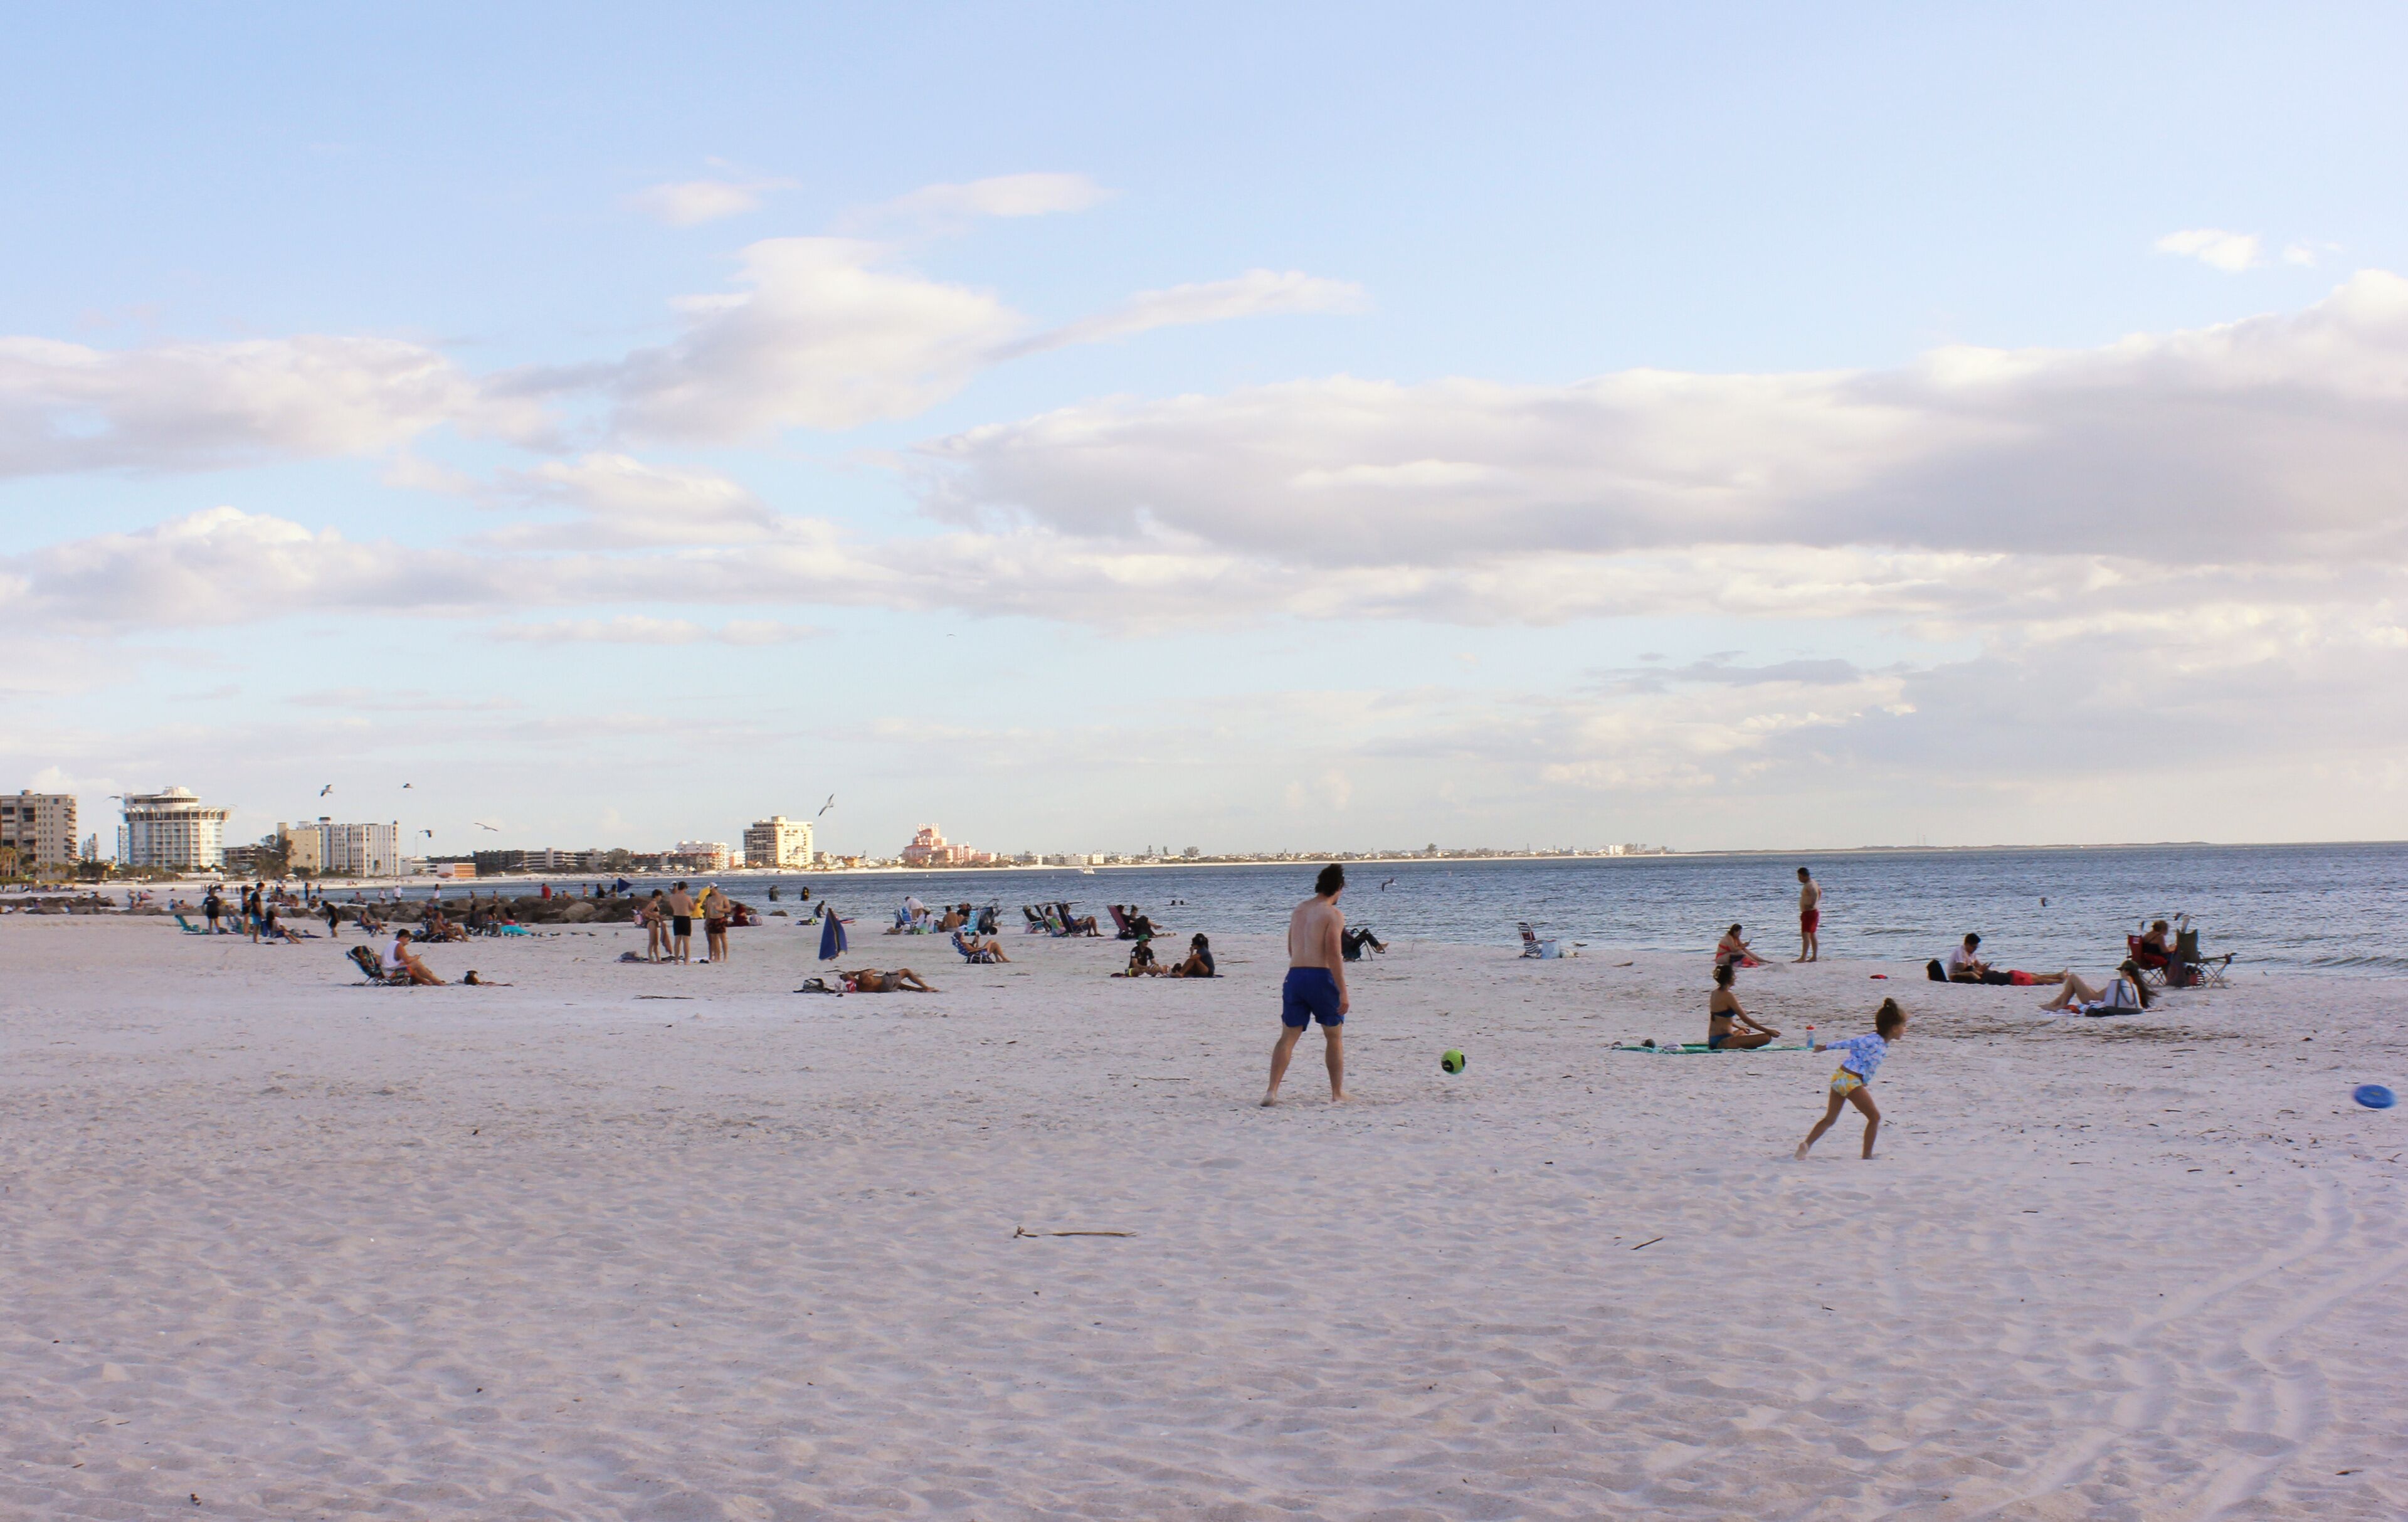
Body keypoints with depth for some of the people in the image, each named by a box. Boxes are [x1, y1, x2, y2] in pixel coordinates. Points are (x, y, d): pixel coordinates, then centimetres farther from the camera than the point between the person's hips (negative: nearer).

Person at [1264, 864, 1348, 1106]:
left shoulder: (1299, 910, 14)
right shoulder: (1333, 915, -7)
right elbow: (1334, 954, -15)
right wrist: (1343, 991, -14)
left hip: (1295, 975, 5)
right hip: (1322, 977, -5)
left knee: (1288, 1037, 6)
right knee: (1334, 1037, 11)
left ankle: (1272, 1091, -7)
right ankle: (1337, 1094, 15)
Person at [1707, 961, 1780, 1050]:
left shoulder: (1715, 993, 11)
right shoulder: (1727, 995, -16)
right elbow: (1745, 1019, -16)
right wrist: (1767, 1031, -12)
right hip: (1723, 1041, -10)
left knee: (1742, 1032, 43)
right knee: (1766, 1037, -17)